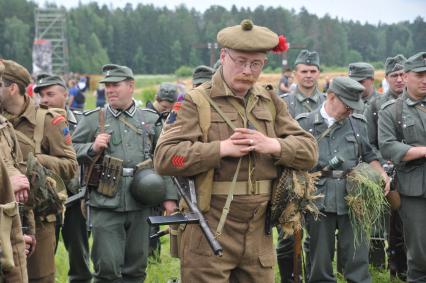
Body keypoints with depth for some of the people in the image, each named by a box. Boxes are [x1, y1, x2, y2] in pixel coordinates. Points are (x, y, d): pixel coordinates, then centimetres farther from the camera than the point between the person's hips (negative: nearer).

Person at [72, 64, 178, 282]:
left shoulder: (151, 120, 10)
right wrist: (92, 148, -12)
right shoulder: (92, 119, 6)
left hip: (141, 205, 2)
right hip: (105, 206, -2)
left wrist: (170, 196, 3)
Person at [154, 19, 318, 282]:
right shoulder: (195, 102, -3)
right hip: (209, 233, -5)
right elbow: (165, 158, -13)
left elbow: (309, 151, 9)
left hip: (259, 233, 5)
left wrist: (273, 145, -11)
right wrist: (221, 149, -18)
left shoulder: (271, 102, 13)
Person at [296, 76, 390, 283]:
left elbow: (369, 156, 19)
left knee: (358, 257, 2)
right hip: (319, 202, -2)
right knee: (320, 259, 7)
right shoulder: (304, 124, 2)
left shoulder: (358, 123, 10)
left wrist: (382, 174, 3)